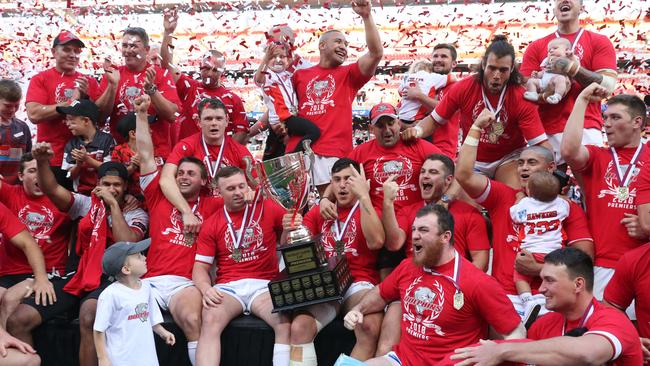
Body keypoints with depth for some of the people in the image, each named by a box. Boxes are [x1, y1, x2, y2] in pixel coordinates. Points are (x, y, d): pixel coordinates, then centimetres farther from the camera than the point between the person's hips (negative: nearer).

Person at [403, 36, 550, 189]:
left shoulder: (521, 98, -19)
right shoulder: (463, 88, -15)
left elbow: (541, 144, -22)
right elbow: (434, 120, -4)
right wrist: (418, 130, -24)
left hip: (509, 159, -1)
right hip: (473, 160, 2)